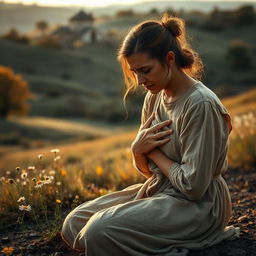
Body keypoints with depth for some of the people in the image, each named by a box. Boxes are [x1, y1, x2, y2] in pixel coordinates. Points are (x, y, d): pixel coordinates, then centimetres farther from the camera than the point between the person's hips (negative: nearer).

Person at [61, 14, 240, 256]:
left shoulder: (201, 105, -21)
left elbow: (193, 186, -22)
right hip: (157, 189, 8)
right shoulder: (154, 97, 4)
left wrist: (155, 152, -9)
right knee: (74, 224, -1)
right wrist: (138, 149, -11)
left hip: (196, 205, -8)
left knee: (100, 231, -25)